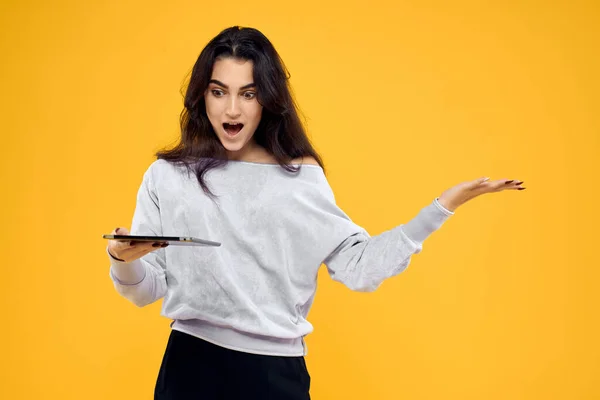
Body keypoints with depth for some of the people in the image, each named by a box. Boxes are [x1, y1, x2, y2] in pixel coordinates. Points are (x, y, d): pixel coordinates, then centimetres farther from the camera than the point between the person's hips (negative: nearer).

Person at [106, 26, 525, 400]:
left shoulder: (300, 177, 1)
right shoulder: (167, 176, 0)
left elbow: (358, 268, -3)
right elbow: (145, 290, 0)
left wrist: (443, 207, -6)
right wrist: (124, 260, -21)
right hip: (189, 366, 0)